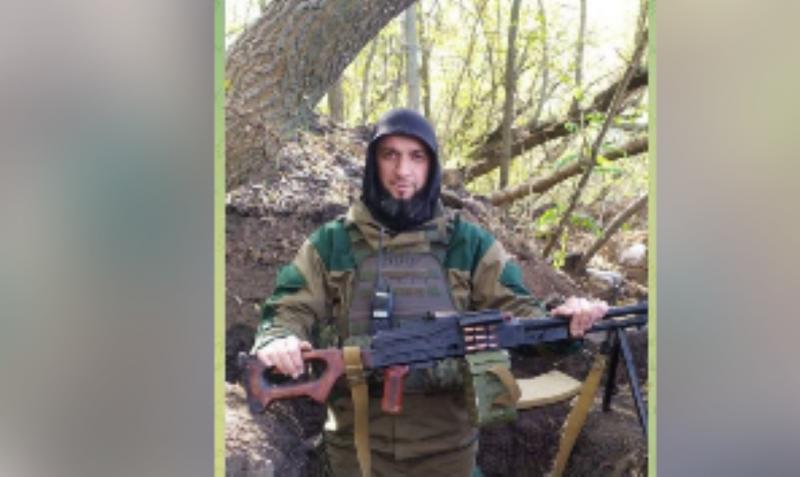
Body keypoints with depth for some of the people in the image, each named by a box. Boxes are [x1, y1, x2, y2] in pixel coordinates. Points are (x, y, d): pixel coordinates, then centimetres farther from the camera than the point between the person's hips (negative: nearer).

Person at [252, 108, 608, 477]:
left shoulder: (469, 243, 4)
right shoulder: (332, 243, 4)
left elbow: (514, 307, -1)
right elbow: (289, 309, -1)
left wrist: (561, 322, -23)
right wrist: (277, 340, -25)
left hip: (447, 438, 1)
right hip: (358, 438, 0)